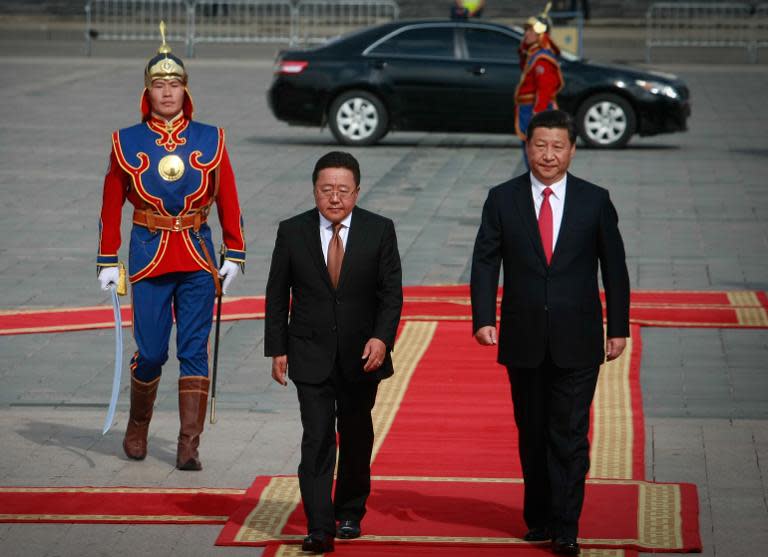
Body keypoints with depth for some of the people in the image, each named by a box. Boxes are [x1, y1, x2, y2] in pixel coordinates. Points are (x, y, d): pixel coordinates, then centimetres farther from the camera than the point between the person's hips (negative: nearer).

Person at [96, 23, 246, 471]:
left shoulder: (211, 140, 4)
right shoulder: (127, 143, 2)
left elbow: (229, 203, 7)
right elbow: (111, 207, 6)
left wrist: (235, 257, 3)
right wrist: (108, 263, 3)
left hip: (199, 258, 1)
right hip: (149, 256, -1)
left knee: (194, 352, -1)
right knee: (151, 352, 1)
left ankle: (189, 447, 0)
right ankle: (138, 429, 26)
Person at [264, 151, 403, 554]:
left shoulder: (379, 231, -4)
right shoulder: (292, 232, -3)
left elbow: (392, 292, -4)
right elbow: (277, 295, 3)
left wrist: (382, 338, -18)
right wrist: (277, 349, -1)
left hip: (362, 354, 1)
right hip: (311, 355, -1)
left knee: (356, 437, 15)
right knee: (317, 438, -10)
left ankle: (350, 513, 32)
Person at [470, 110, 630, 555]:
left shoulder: (595, 201, 1)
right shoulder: (502, 200, 2)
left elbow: (614, 267, 5)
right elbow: (485, 263, 0)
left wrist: (618, 327, 2)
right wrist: (484, 318, -11)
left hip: (576, 342, -1)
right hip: (524, 341, 2)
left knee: (570, 434, -5)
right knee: (532, 433, 11)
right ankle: (539, 518, 23)